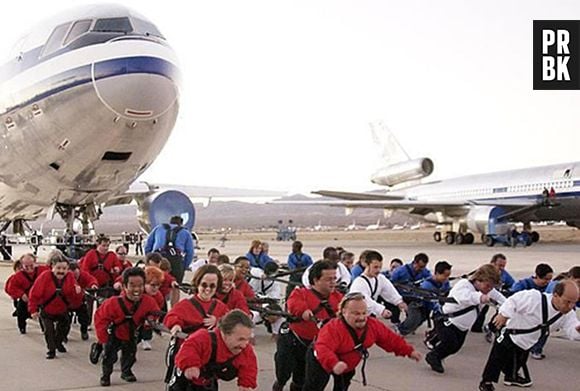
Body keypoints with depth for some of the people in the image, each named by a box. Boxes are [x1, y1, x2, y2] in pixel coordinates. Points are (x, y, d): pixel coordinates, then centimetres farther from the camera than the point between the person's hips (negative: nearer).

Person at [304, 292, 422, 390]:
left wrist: (409, 351, -8)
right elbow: (323, 349, -54)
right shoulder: (333, 328, -43)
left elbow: (390, 339, -7)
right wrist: (334, 364, -73)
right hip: (321, 362, -7)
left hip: (348, 365, 7)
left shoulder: (373, 325, -20)